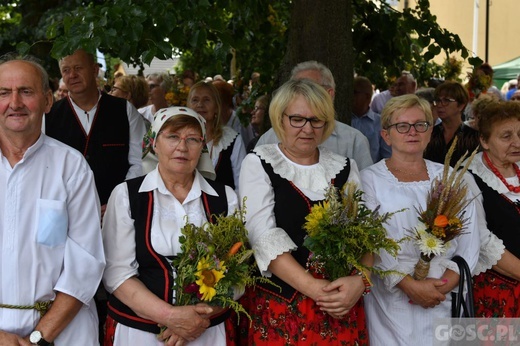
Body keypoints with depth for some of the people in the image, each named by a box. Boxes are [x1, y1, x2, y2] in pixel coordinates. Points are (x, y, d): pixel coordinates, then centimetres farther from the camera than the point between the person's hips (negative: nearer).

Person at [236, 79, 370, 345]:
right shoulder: (259, 164, -2)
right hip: (278, 307, -3)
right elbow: (263, 237, -13)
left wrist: (360, 280, -17)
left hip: (341, 307, 3)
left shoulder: (345, 167, 8)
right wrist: (313, 288, -21)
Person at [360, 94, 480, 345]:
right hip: (390, 300, -2)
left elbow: (469, 240, 3)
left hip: (444, 299, 3)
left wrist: (446, 283, -11)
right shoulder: (369, 179, -1)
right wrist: (409, 285, -17)